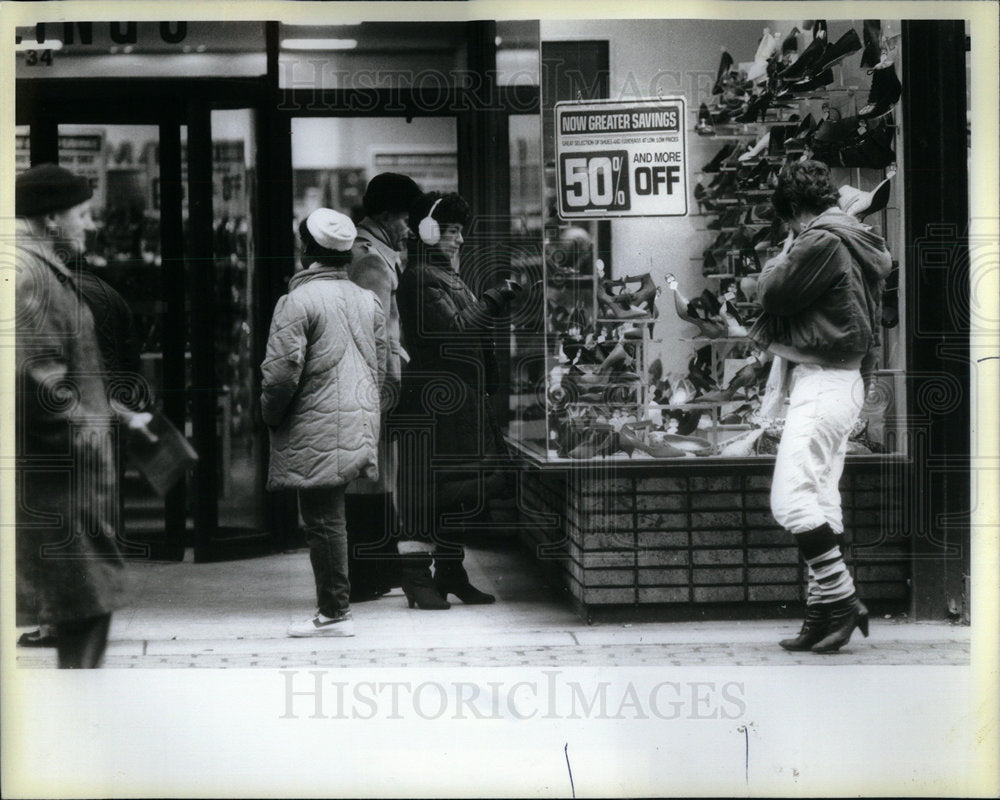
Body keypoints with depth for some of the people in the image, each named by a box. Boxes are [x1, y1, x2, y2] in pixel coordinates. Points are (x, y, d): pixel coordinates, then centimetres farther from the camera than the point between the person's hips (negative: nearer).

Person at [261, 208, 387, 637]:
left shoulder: (298, 301, -12)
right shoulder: (368, 300, 12)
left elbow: (281, 372, -16)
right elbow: (379, 367, 16)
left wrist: (270, 416, 0)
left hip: (316, 432, -8)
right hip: (359, 427, 8)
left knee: (323, 522, -3)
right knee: (331, 518, 15)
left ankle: (335, 614, -1)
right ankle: (334, 607, 19)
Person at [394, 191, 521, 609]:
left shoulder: (448, 275, 22)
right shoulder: (420, 277, -10)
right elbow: (455, 329, -17)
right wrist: (496, 299, -12)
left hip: (461, 398, 10)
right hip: (432, 398, -10)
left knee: (456, 489, 11)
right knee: (428, 488, -9)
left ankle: (451, 574, 17)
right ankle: (417, 577, -5)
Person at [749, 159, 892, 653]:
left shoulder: (820, 242, -12)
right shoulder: (852, 240, 19)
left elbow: (773, 293, -10)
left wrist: (783, 256, 4)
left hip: (822, 381, -11)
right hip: (841, 382, 11)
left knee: (791, 498, -15)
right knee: (820, 501, 10)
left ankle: (840, 598, -15)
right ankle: (824, 613, 10)